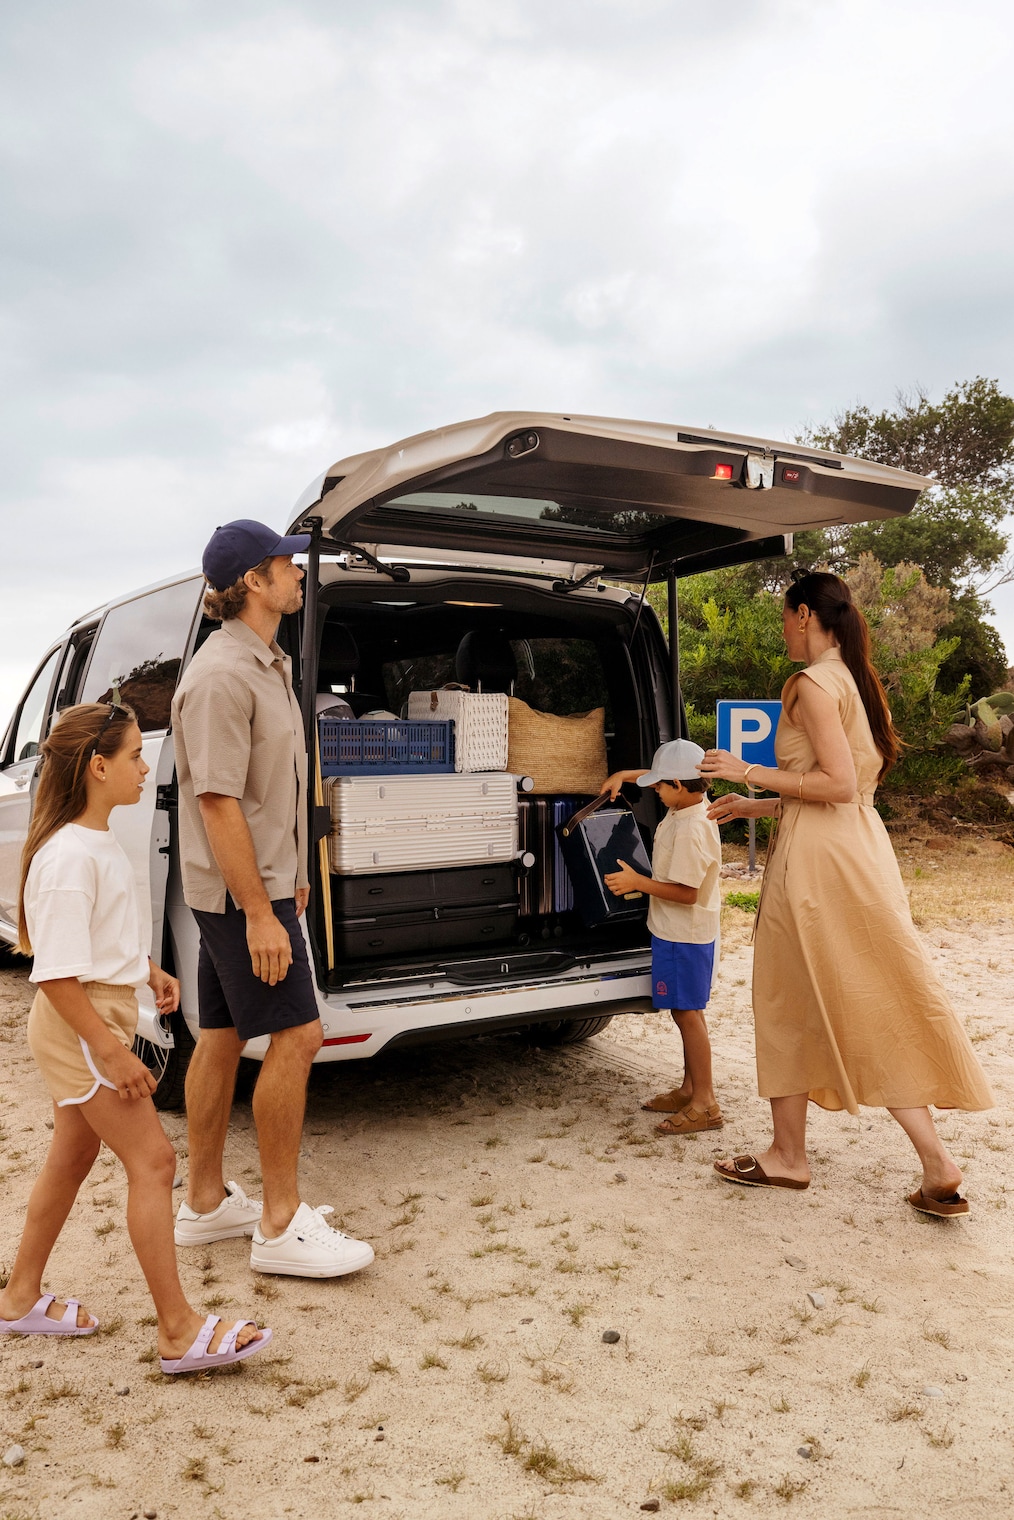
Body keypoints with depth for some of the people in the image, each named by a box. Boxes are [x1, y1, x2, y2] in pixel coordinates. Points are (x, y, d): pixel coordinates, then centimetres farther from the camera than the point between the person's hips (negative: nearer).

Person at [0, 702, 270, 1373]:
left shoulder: (100, 841, 7)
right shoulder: (69, 858, -24)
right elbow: (56, 973, -25)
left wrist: (149, 971, 13)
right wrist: (111, 1051, -24)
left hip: (103, 1017, 10)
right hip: (82, 1027, -10)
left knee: (73, 1158, 19)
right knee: (152, 1160, -7)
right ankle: (180, 1331, 2)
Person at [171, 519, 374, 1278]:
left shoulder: (266, 666, 15)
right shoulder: (222, 674, -18)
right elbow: (217, 801, -23)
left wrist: (290, 875, 22)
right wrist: (260, 913, -24)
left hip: (257, 881, 10)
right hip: (242, 889, -10)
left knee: (222, 1038, 14)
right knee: (297, 1035, -8)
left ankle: (206, 1201, 25)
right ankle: (281, 1225, 3)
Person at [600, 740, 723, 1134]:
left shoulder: (690, 831, -27)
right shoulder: (689, 803, 2)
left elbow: (686, 892, -26)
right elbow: (666, 776, 23)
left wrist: (637, 882, -19)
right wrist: (624, 775, 13)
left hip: (684, 934, -10)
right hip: (679, 930, 10)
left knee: (687, 1013, -4)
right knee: (687, 1011, 17)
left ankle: (705, 1104, 4)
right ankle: (689, 1089, 28)